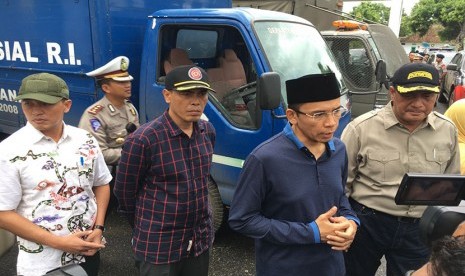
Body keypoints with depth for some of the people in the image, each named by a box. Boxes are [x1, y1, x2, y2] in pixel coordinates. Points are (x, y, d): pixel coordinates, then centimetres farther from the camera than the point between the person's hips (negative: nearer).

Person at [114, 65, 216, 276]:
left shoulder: (208, 132, -2)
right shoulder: (142, 140, -20)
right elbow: (124, 193, -8)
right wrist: (148, 228, 6)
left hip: (201, 242, 6)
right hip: (159, 249, -5)